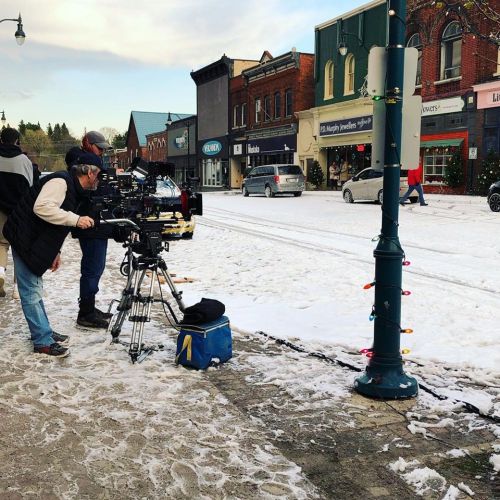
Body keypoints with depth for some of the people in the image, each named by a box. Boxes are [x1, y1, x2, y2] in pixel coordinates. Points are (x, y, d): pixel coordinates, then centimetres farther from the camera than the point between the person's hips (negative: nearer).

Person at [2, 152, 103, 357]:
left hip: (37, 242, 11)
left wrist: (55, 251, 15)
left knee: (35, 289, 17)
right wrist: (76, 219, -30)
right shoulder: (60, 181, -17)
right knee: (31, 292, -5)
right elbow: (42, 208, -31)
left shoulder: (73, 188, 14)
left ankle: (44, 332, 27)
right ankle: (43, 341, -2)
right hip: (25, 239, -11)